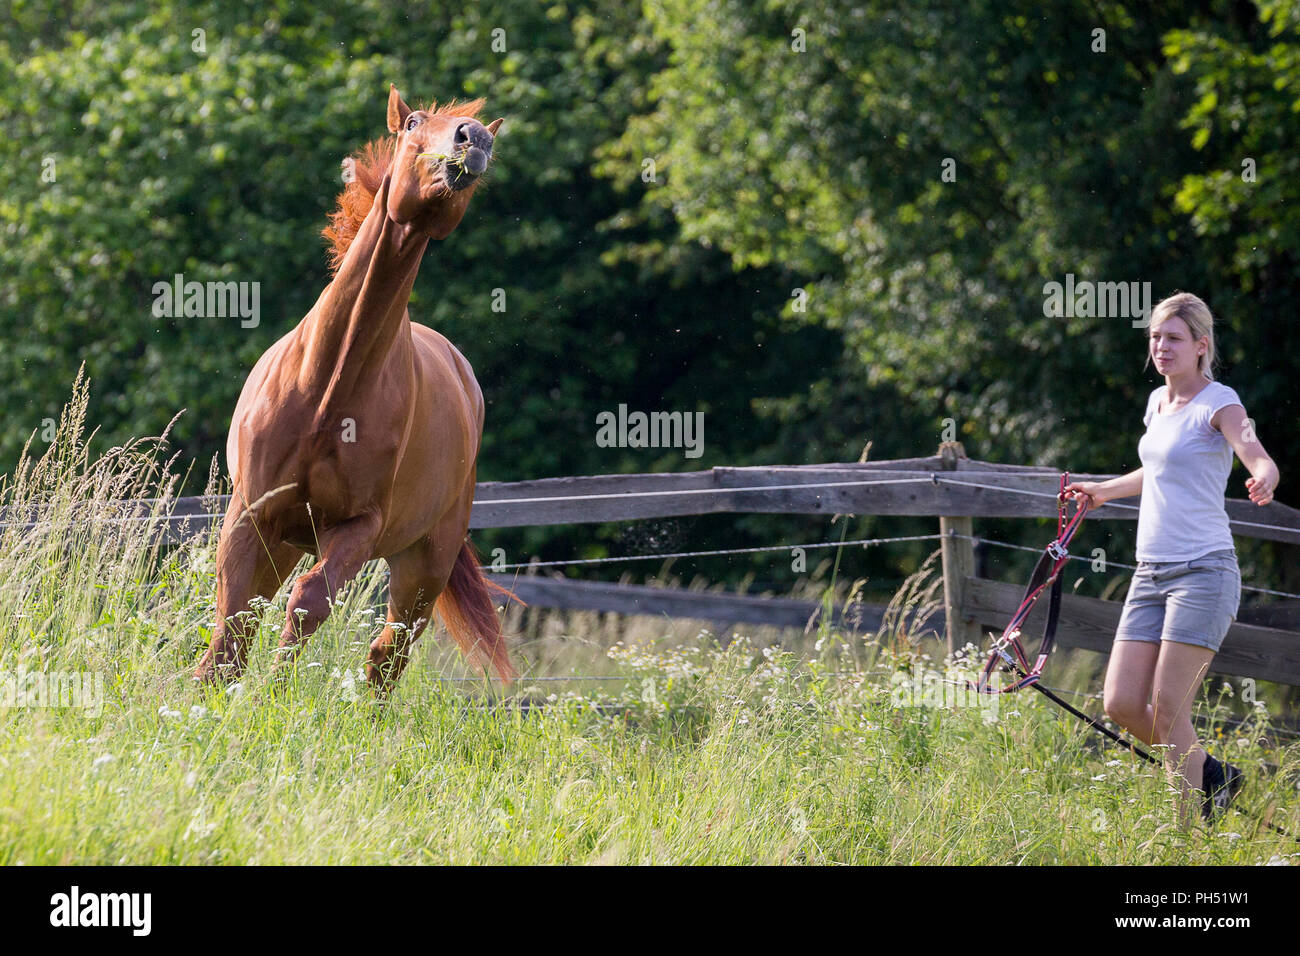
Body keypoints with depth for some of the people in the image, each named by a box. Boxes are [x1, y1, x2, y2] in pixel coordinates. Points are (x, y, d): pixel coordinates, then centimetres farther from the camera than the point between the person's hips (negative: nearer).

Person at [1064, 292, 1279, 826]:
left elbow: (1263, 464, -24)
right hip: (1151, 572, 7)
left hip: (1204, 571, -7)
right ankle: (1213, 777, 20)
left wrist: (1262, 481, -47)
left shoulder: (1219, 403, -7)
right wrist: (1103, 491, 46)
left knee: (1167, 710, -11)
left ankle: (1190, 833, 0)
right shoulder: (1159, 401, 15)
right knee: (1122, 705, -1)